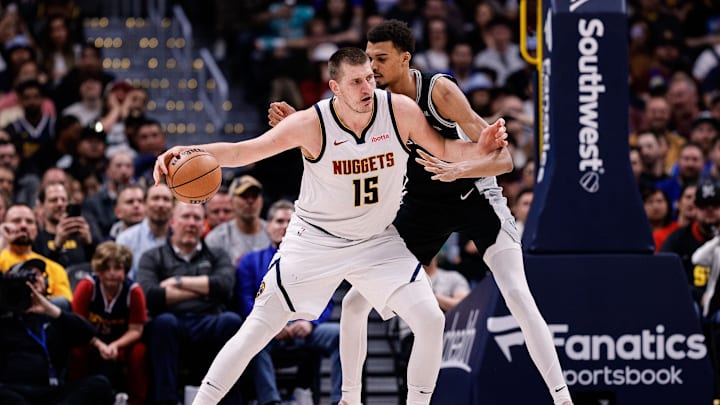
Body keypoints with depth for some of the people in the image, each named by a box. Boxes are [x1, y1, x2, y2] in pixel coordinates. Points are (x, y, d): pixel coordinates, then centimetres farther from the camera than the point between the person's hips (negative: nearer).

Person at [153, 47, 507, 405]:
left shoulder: (400, 111, -15)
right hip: (315, 240, -2)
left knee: (430, 322, -11)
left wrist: (480, 149, -21)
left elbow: (443, 149, 1)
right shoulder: (312, 124, -22)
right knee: (256, 331, -6)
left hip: (378, 241, 3)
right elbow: (244, 151, -21)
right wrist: (188, 152, -37)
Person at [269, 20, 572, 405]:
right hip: (422, 204, 5)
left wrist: (457, 170, -48)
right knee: (355, 302, 1)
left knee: (517, 295, -22)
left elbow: (502, 159, -29)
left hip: (476, 195, -5)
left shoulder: (440, 91, -26)